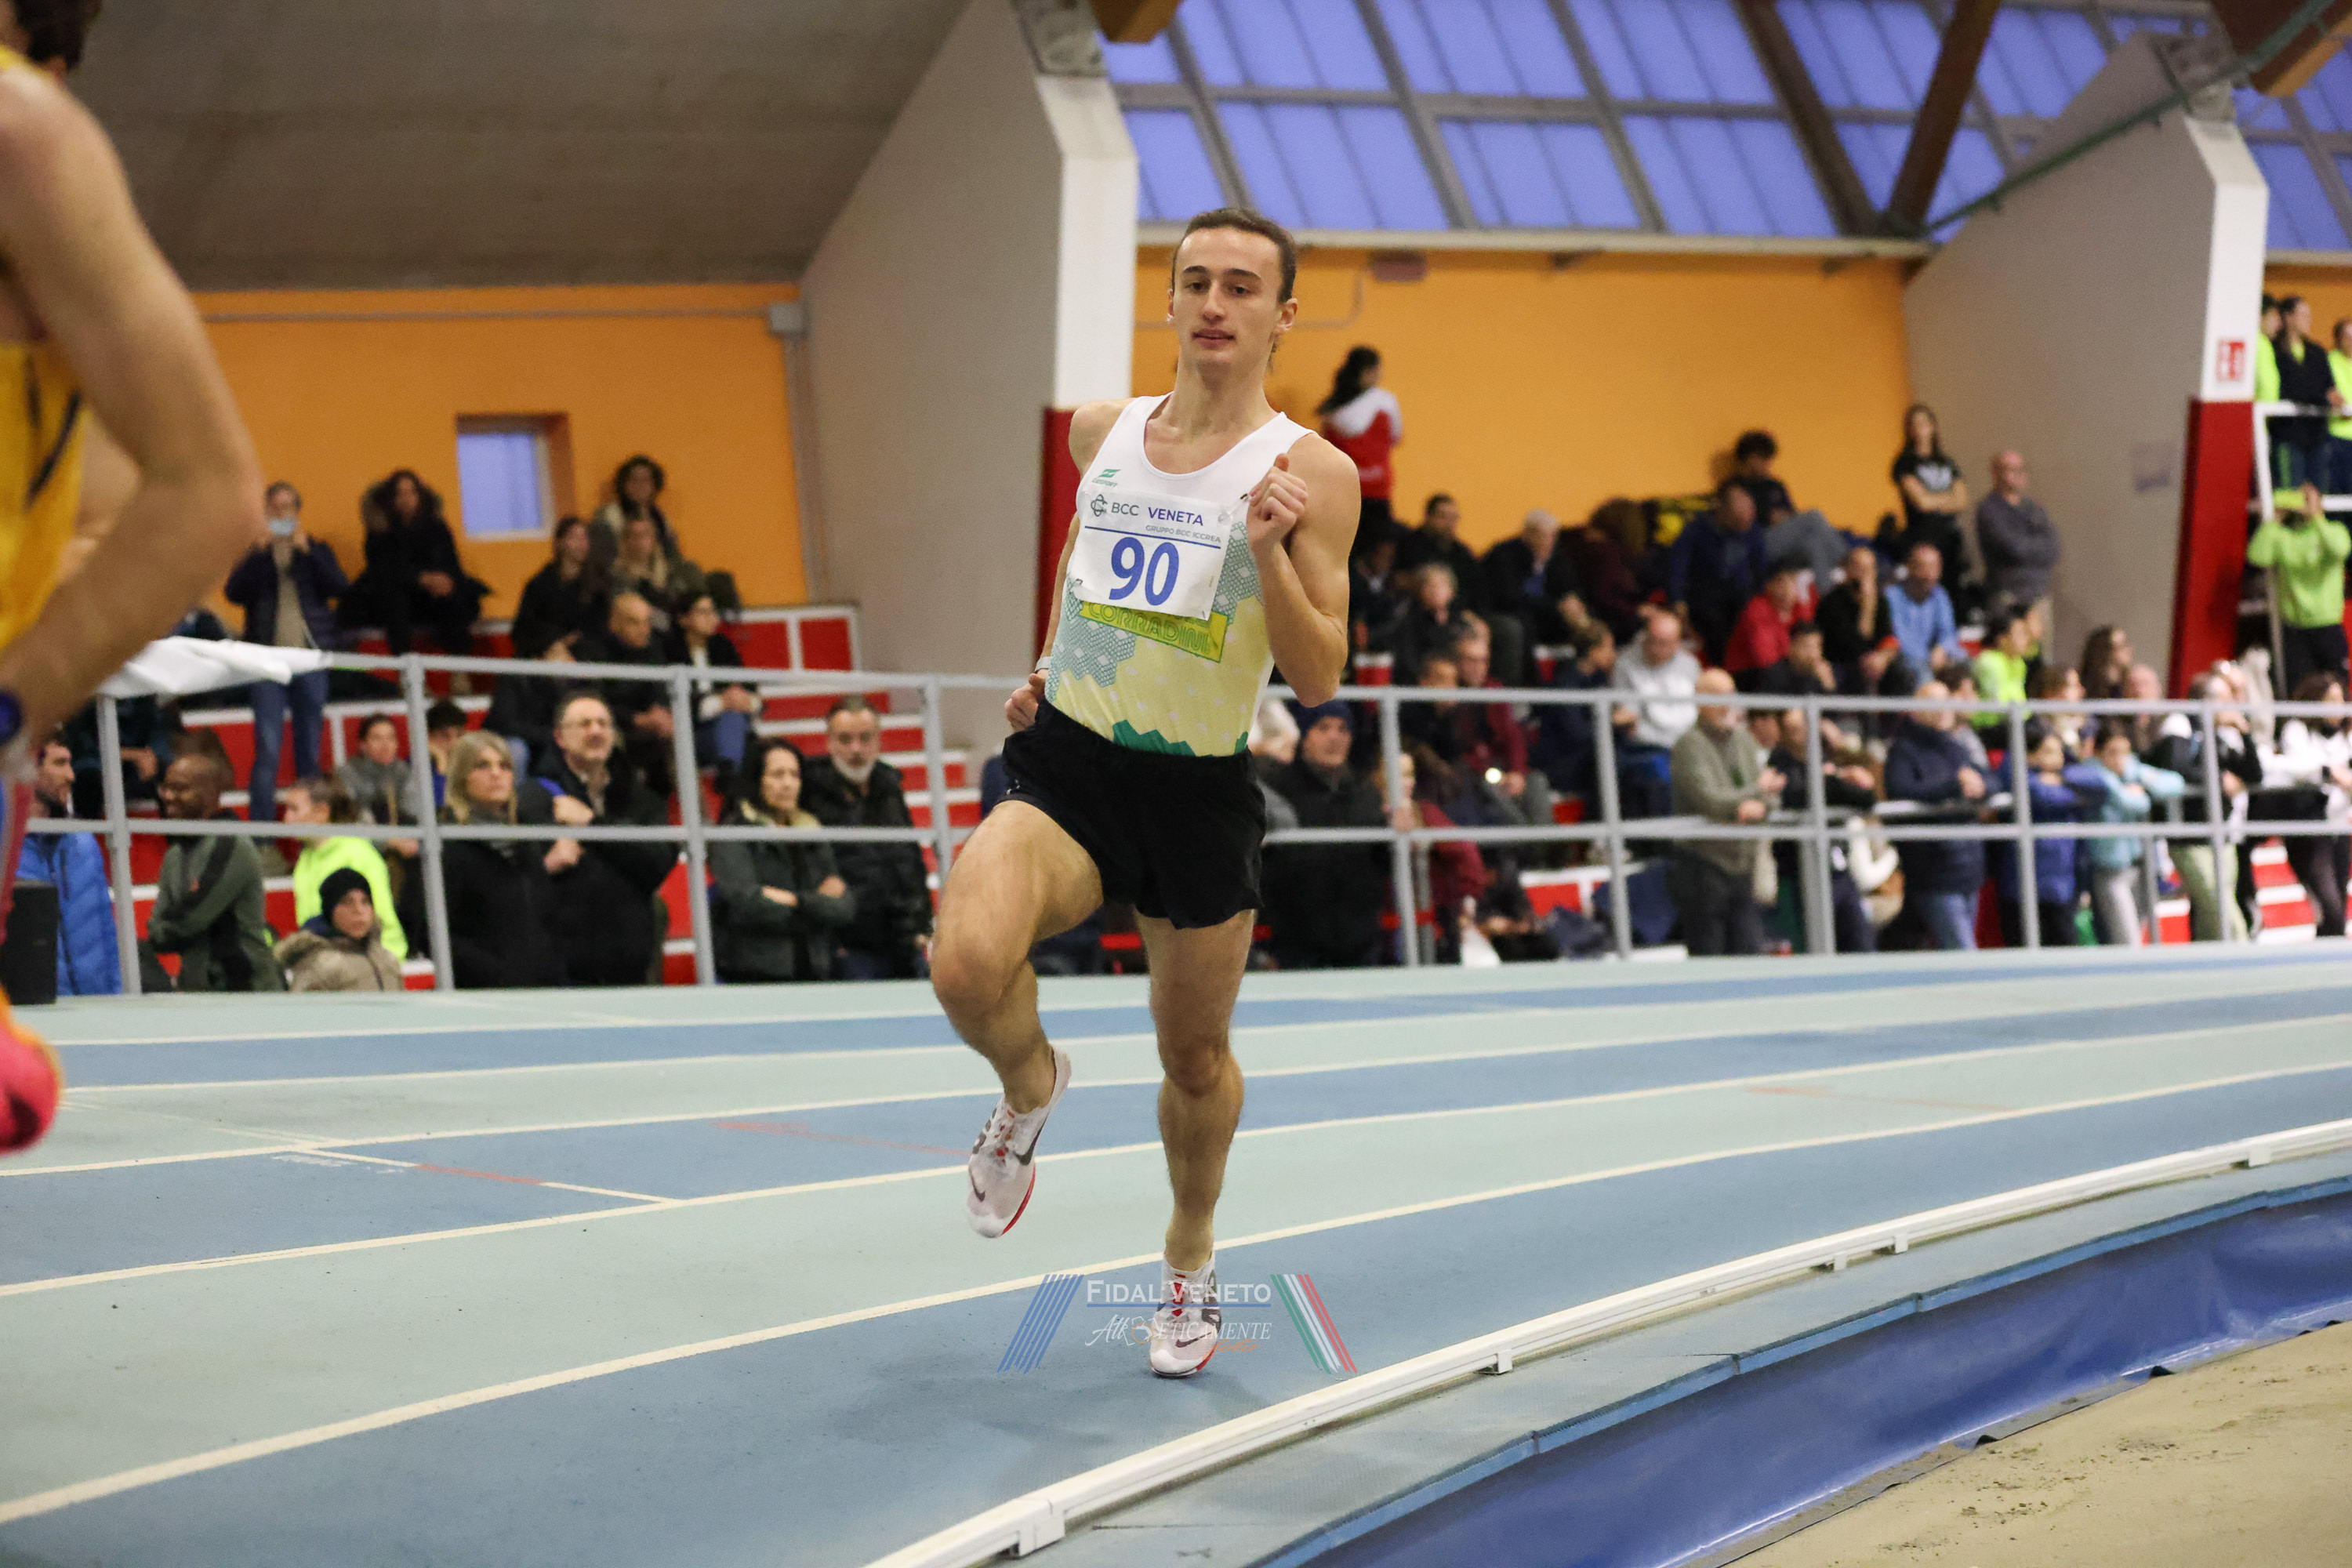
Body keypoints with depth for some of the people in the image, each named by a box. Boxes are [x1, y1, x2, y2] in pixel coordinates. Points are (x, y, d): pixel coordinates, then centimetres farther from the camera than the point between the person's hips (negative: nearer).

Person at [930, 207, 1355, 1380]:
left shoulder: (1311, 473, -9)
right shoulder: (1102, 432, 3)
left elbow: (1319, 681, -13)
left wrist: (1270, 552, -27)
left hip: (1198, 792, -1)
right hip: (1067, 761, 1)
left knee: (1196, 1057, 13)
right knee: (968, 965, -27)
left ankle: (1190, 1262, 41)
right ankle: (1030, 1084, 9)